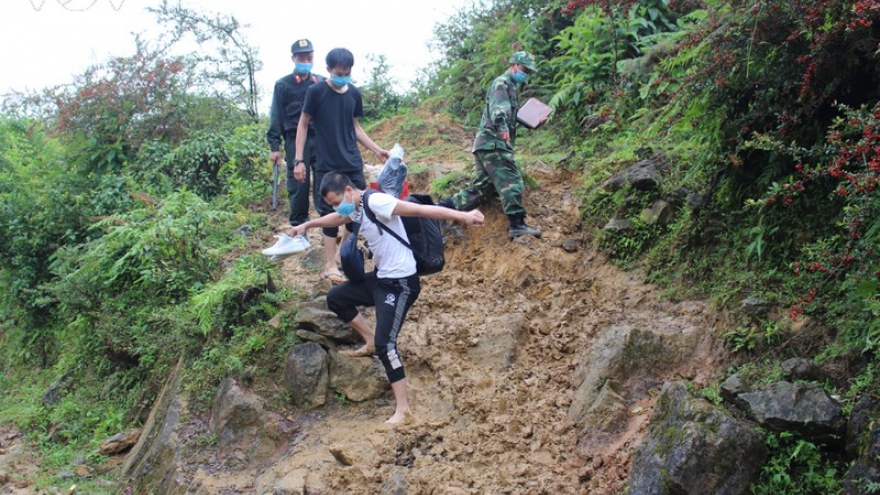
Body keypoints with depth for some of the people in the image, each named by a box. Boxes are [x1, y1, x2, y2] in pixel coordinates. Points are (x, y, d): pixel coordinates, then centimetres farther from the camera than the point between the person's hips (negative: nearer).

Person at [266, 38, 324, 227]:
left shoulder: (322, 83, 10)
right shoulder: (283, 85, 5)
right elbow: (276, 117, 4)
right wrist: (274, 146, -3)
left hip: (320, 140, 2)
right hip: (295, 141, -2)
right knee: (298, 185, 1)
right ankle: (298, 227, 11)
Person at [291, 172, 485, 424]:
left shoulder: (375, 201, -22)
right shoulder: (356, 207, 7)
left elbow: (421, 209, -32)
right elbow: (336, 219, 33)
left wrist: (462, 215, -41)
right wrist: (307, 225, 46)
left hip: (400, 283, -10)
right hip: (380, 277, 10)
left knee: (385, 343, -14)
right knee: (335, 298, 17)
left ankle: (402, 408, -6)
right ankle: (371, 341, 26)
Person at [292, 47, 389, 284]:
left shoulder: (354, 93, 6)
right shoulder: (316, 92, -7)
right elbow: (303, 125, -3)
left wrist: (377, 150, 13)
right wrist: (298, 160, -7)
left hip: (353, 163, 5)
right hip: (327, 166, -5)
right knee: (331, 213, -3)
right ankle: (330, 266, 5)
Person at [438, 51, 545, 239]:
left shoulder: (511, 86, 28)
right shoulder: (502, 83, -5)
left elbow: (514, 117, 38)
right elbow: (498, 108, -26)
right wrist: (502, 127, -44)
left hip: (489, 144, 10)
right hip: (493, 142, -10)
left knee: (482, 186, 8)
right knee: (511, 180, -16)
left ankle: (441, 208, 7)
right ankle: (517, 224, -22)